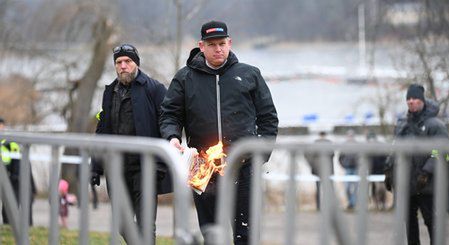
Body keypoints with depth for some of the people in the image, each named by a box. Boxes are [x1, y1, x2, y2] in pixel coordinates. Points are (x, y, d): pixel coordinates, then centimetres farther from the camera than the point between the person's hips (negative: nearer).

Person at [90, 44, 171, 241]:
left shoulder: (154, 89, -3)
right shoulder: (110, 92, 17)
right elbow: (102, 131, 21)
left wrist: (161, 163, -18)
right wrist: (96, 166, 15)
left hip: (144, 166, -7)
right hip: (117, 167, 7)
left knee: (145, 225, -10)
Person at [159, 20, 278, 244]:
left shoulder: (249, 75, 10)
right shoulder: (185, 78, 9)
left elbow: (268, 117, 12)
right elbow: (169, 114, 10)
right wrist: (172, 136, -12)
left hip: (244, 166, -1)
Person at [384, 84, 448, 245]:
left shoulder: (435, 125, -7)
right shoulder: (401, 125, 15)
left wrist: (426, 173, -21)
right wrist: (389, 169, 13)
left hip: (426, 186, -7)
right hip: (405, 184, 7)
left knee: (431, 220, -5)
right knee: (409, 219, 12)